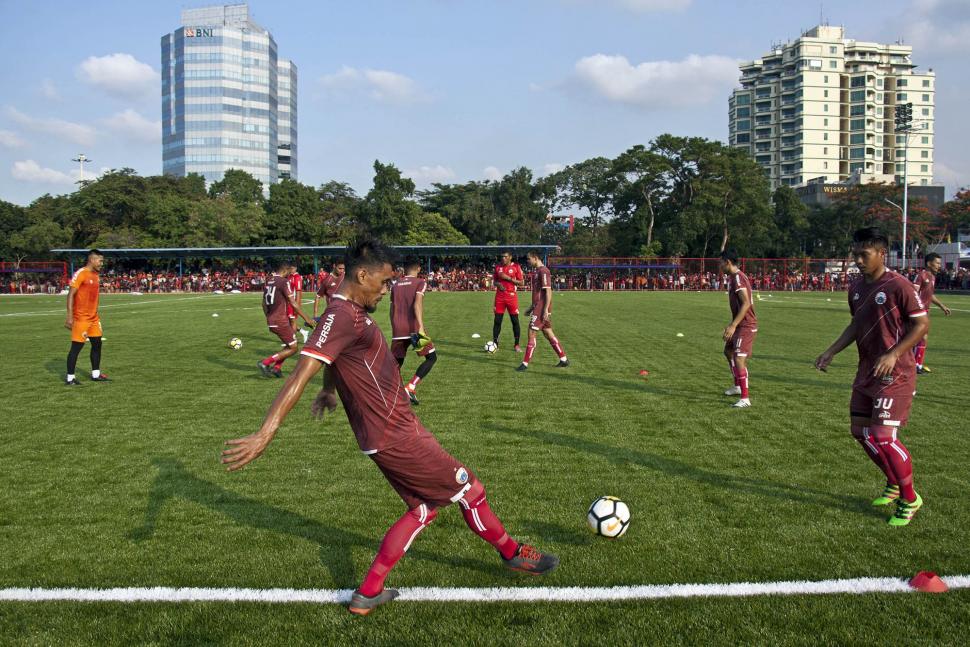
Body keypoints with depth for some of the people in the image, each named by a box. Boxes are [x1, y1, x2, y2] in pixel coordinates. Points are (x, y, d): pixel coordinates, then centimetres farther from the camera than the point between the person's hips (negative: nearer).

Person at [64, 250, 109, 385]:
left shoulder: (96, 275, 11)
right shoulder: (80, 274, -14)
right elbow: (70, 295, -16)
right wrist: (70, 316, -20)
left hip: (93, 317, 8)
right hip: (81, 318, -8)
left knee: (97, 344, 10)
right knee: (76, 346, -3)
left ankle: (96, 375, 20)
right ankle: (70, 378, 5)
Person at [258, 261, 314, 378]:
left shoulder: (268, 281, 12)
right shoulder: (284, 282, -13)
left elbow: (264, 304, 19)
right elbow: (293, 304, -16)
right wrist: (306, 319, -10)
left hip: (271, 321, 9)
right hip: (281, 321, -9)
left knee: (289, 345, 20)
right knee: (293, 348, 0)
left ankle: (276, 367, 11)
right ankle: (265, 363, -5)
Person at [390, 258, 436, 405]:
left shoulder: (396, 284, 17)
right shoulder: (419, 282, 2)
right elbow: (417, 305, -15)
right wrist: (421, 326, -23)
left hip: (397, 330, 5)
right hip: (414, 328, -5)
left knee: (397, 363, 16)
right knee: (431, 357, 9)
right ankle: (410, 387, -6)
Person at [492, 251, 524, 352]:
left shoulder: (516, 267, -2)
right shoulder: (498, 266, 8)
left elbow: (522, 283, -5)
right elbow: (494, 280, 17)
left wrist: (508, 278, -14)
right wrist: (498, 284, -7)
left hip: (512, 296, -2)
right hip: (500, 296, 3)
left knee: (515, 321, 0)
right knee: (497, 320, 1)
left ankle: (517, 345, 9)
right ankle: (494, 343, 9)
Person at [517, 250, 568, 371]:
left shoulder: (543, 271, -15)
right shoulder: (536, 271, 16)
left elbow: (548, 292, -19)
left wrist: (546, 310, -22)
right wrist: (532, 307, 24)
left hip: (542, 308, -10)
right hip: (538, 307, 10)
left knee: (531, 333, -8)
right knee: (548, 333, 12)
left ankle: (525, 363, -4)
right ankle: (564, 360, 17)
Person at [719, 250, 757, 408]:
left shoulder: (738, 278, -18)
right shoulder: (733, 277, 13)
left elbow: (746, 303, -27)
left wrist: (733, 325, -30)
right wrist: (732, 325, 24)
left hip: (746, 326, -11)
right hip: (740, 324, 11)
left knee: (739, 359, -16)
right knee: (728, 351, 25)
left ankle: (745, 399, -13)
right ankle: (738, 386, 39)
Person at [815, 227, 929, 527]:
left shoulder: (899, 286, -16)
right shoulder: (856, 288, 8)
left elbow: (922, 324, -14)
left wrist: (893, 354, -23)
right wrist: (831, 352, 10)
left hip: (895, 374, -8)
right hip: (867, 371, 8)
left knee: (883, 437, -12)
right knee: (860, 430, 11)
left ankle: (910, 499, 9)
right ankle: (895, 485, 32)